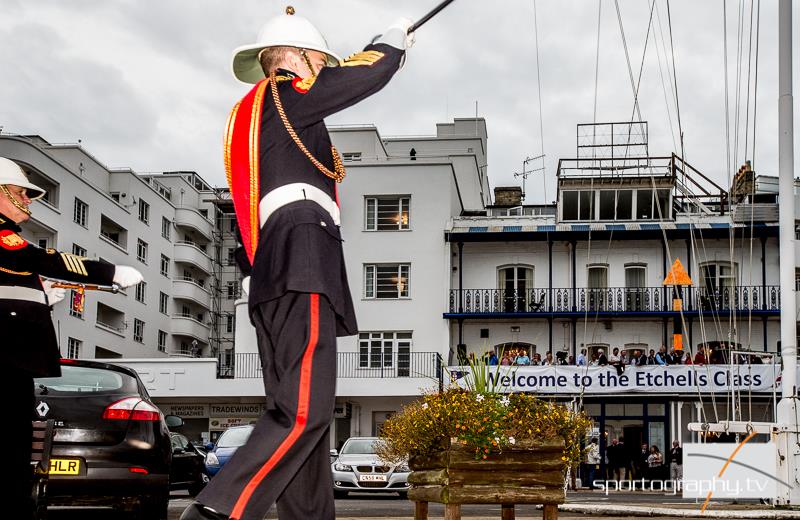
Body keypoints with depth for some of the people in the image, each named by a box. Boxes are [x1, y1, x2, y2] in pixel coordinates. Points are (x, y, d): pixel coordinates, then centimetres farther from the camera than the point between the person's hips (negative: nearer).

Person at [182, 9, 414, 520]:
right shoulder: (281, 95, 4)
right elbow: (367, 75, 0)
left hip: (273, 281, 10)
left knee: (305, 416, 6)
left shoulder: (252, 115, 29)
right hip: (301, 266, -10)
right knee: (304, 412, -20)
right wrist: (396, 38, 20)